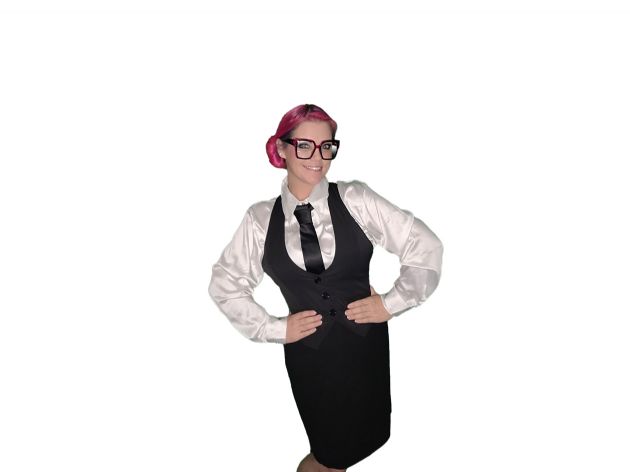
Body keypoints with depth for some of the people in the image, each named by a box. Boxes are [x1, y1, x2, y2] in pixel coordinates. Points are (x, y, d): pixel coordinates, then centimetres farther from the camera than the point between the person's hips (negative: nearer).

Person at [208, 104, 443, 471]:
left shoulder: (356, 199, -7)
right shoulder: (261, 218, -4)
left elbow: (426, 246, -2)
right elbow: (225, 283, 6)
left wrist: (392, 303, -4)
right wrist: (273, 328, 0)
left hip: (366, 341, 1)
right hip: (307, 350, -1)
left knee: (369, 438, 18)